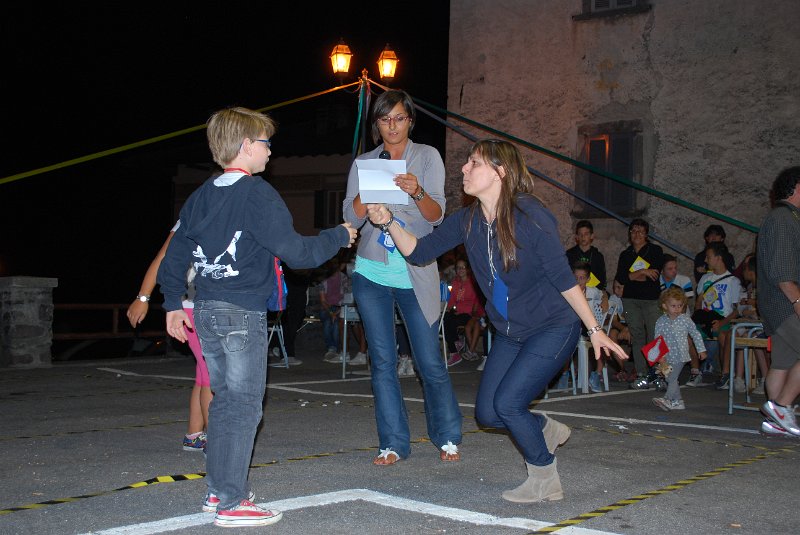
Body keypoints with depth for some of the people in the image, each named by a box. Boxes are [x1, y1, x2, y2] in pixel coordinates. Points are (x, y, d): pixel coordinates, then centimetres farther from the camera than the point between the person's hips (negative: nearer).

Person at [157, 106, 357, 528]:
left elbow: (174, 255, 16)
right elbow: (295, 252, -15)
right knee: (244, 406, -2)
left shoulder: (201, 196, 12)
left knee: (224, 400, 17)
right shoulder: (257, 194, -12)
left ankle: (216, 491, 23)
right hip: (242, 313, -8)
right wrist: (339, 236, 0)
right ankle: (231, 504, 0)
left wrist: (173, 304, 23)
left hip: (205, 311, 8)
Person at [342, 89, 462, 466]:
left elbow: (437, 215, -8)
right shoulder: (364, 163, 8)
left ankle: (447, 437, 18)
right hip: (372, 274, 2)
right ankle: (393, 443, 12)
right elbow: (352, 217, -1)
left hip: (416, 275, -2)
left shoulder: (427, 156, 2)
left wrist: (417, 192, -28)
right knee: (383, 362, 4)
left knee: (430, 361, -1)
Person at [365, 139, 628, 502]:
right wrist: (389, 222, -21)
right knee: (487, 413, 4)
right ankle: (548, 430, 34)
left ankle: (546, 482, 7)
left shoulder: (530, 215, -21)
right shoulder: (467, 220, -4)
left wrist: (594, 330, -14)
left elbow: (563, 277, -18)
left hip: (554, 327, -7)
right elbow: (419, 251, -5)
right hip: (510, 333, 7)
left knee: (507, 402, -16)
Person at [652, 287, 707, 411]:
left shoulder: (685, 319, -3)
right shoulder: (661, 321, 0)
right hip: (667, 357, 4)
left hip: (680, 355, -4)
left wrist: (701, 350, 7)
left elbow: (696, 334, 6)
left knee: (672, 378, -14)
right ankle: (677, 401, 19)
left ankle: (667, 399, -14)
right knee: (670, 379, 9)